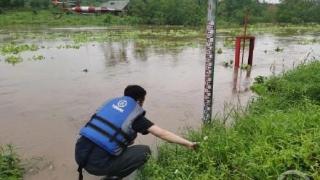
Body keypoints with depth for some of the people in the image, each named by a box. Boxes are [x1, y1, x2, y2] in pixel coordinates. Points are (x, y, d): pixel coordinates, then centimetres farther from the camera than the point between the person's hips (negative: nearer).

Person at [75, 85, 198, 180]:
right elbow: (162, 134, -4)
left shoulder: (113, 101, 14)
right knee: (145, 151, 5)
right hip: (97, 163, -7)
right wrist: (188, 143, 2)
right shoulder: (135, 115, -2)